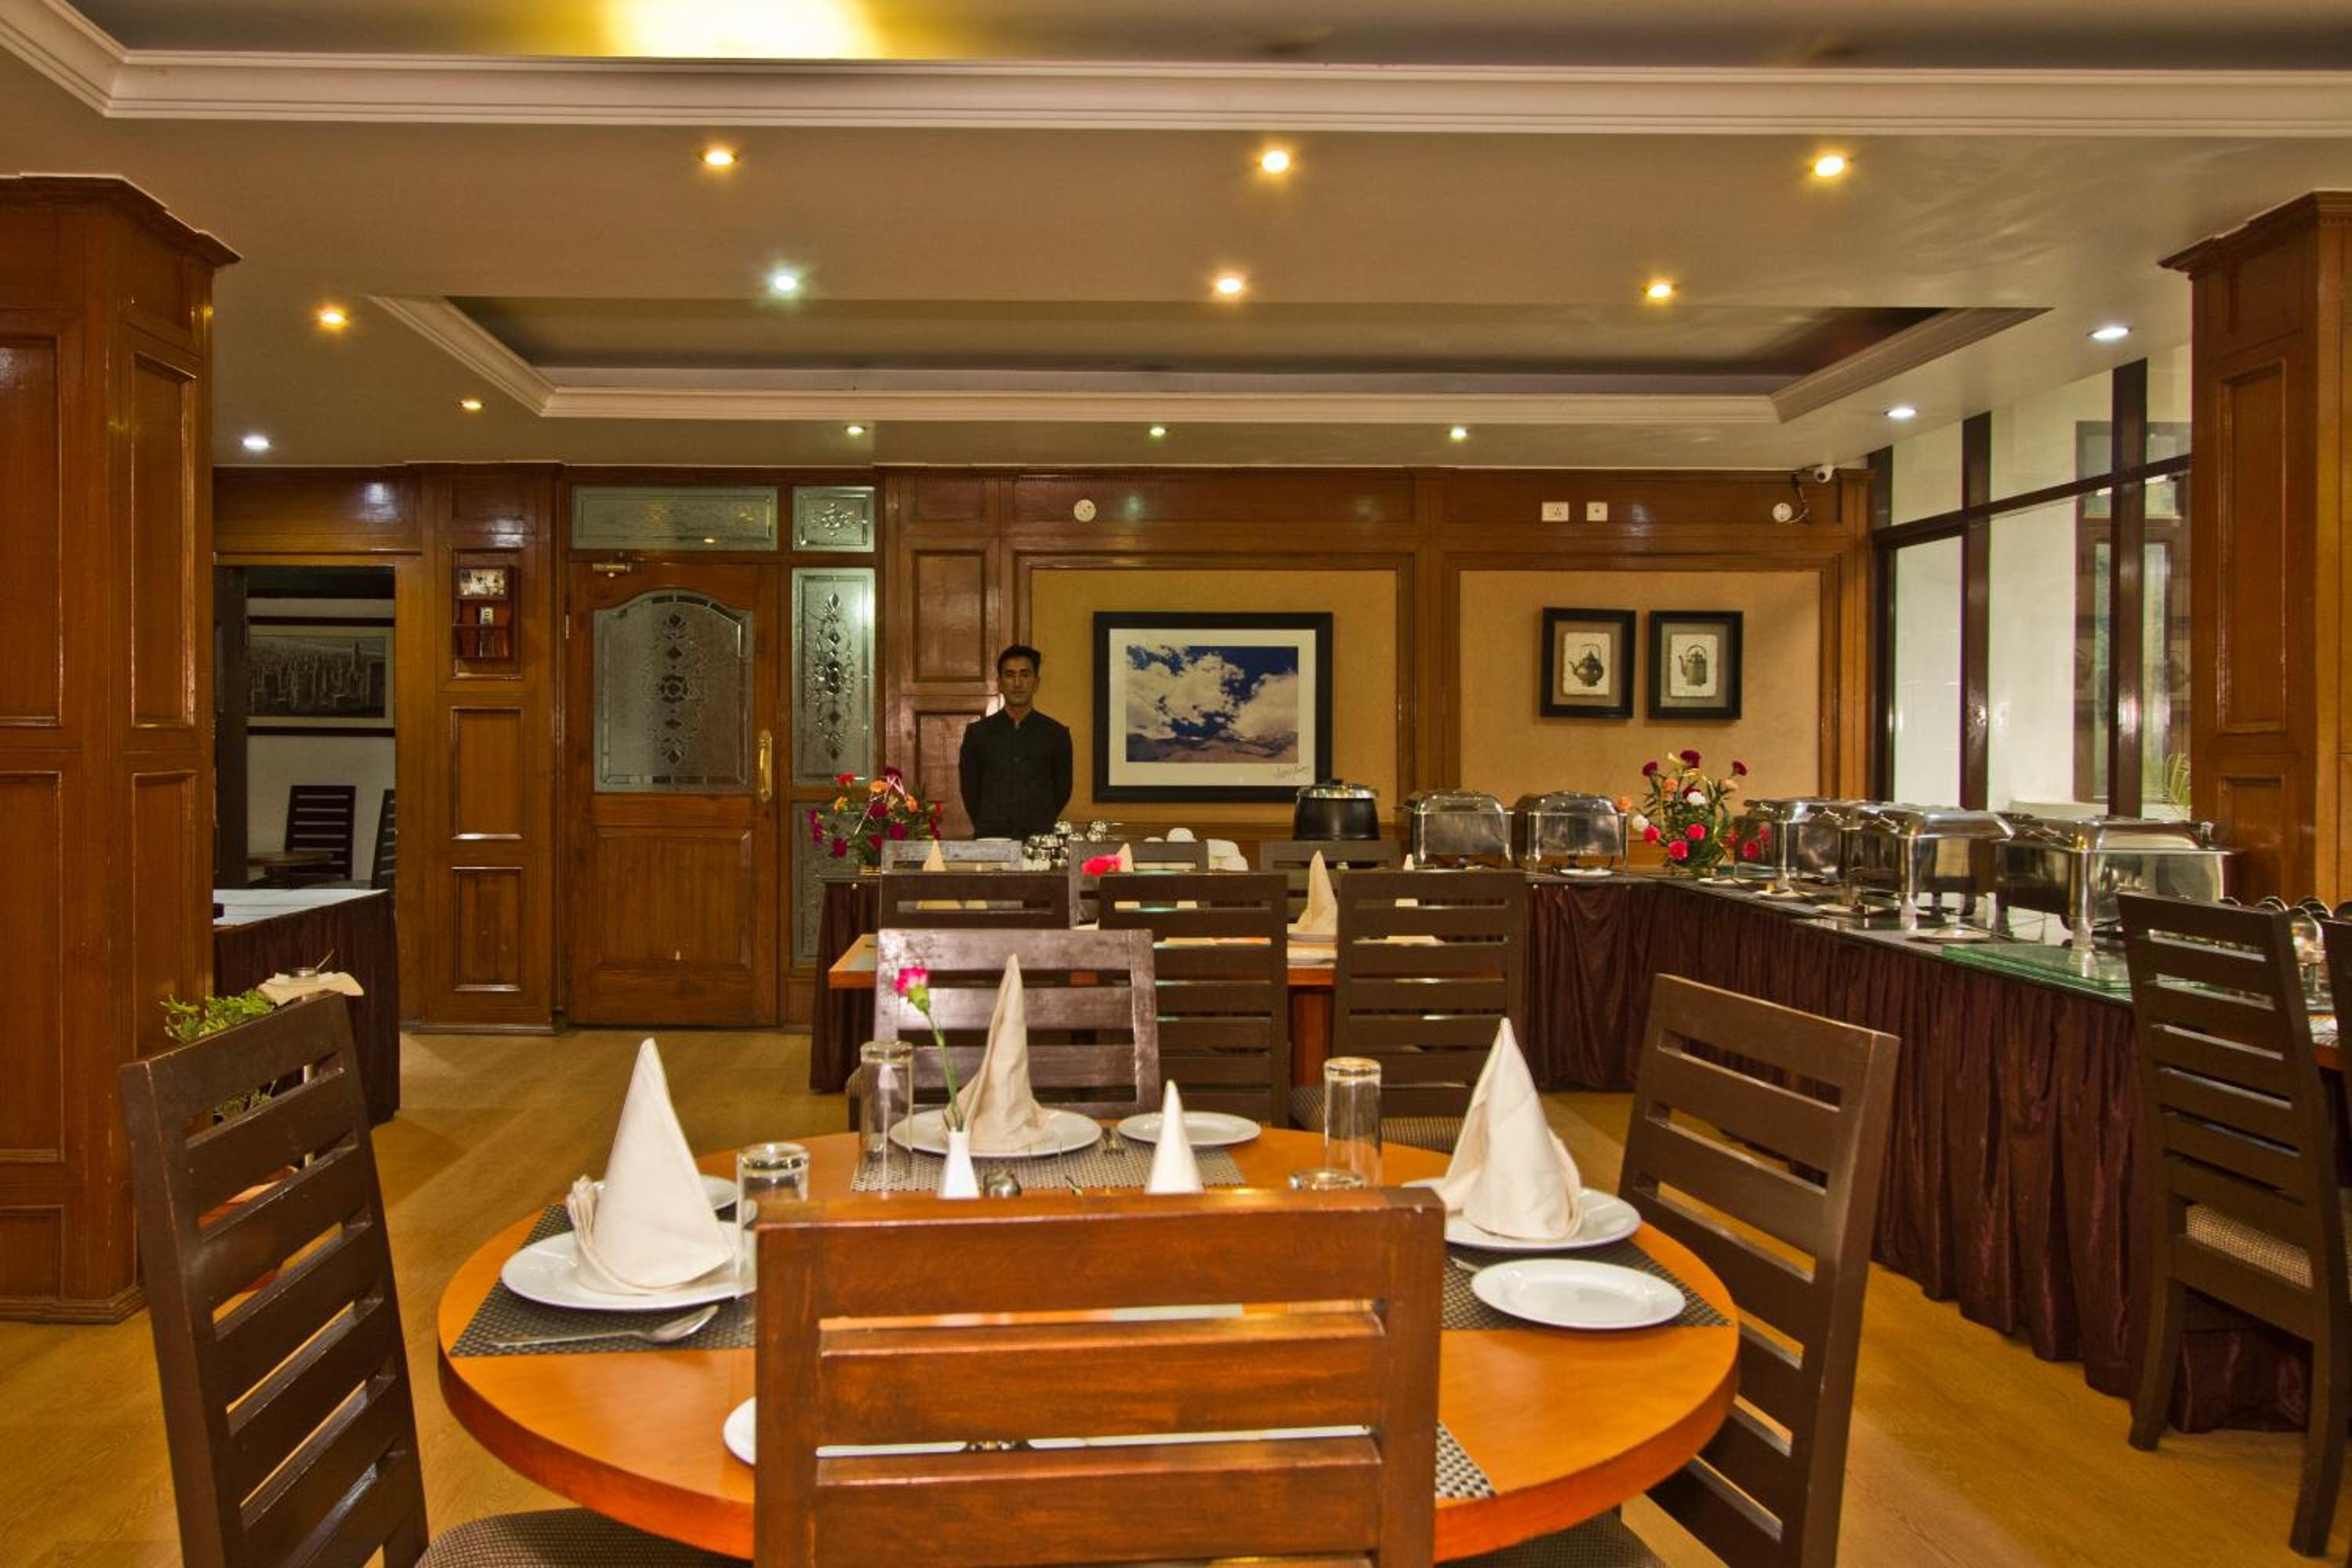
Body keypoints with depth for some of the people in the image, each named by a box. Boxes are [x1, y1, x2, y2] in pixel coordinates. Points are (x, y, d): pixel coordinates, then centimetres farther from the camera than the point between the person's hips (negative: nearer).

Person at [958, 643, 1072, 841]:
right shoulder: (978, 733, 6)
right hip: (990, 840, 0)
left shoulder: (1056, 734, 5)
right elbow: (970, 790, 14)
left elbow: (1062, 791, 13)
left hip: (1040, 839, 0)